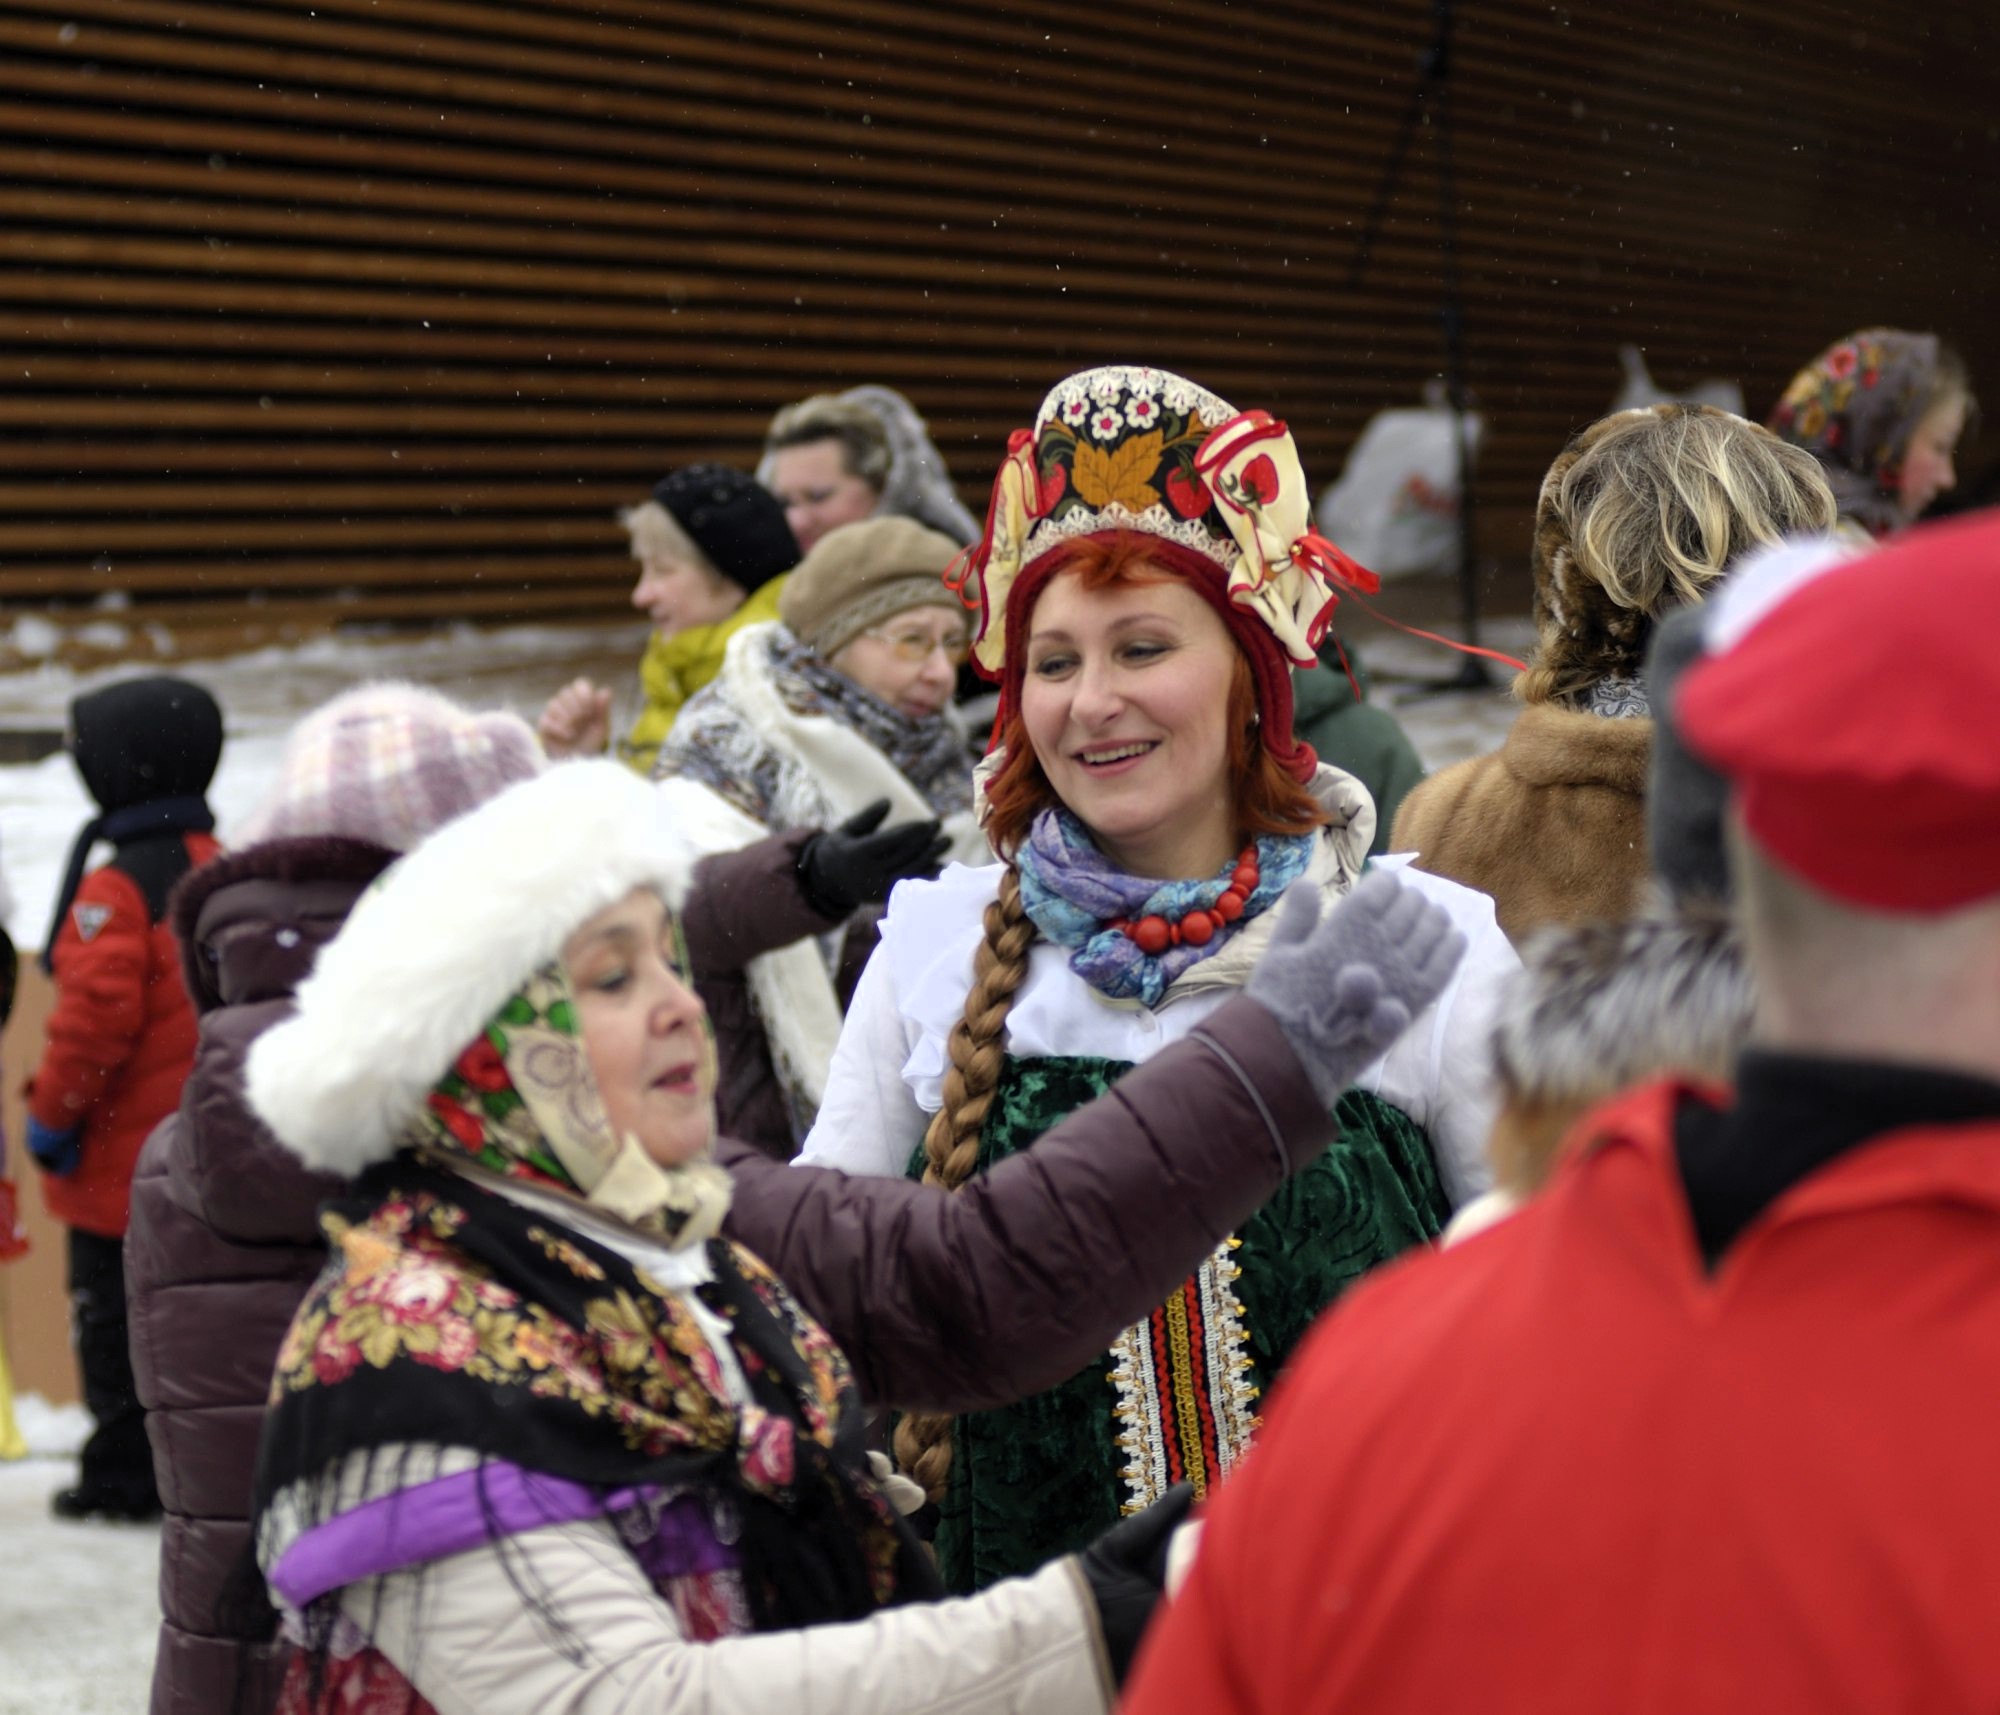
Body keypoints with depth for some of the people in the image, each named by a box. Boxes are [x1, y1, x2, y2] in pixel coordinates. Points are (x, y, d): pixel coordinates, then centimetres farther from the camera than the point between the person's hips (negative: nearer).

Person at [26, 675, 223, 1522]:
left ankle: (122, 1476, 6)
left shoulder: (116, 888, -17)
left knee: (114, 1322, 2)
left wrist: (53, 1111, -11)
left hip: (122, 1161, -7)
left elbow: (96, 1014, -23)